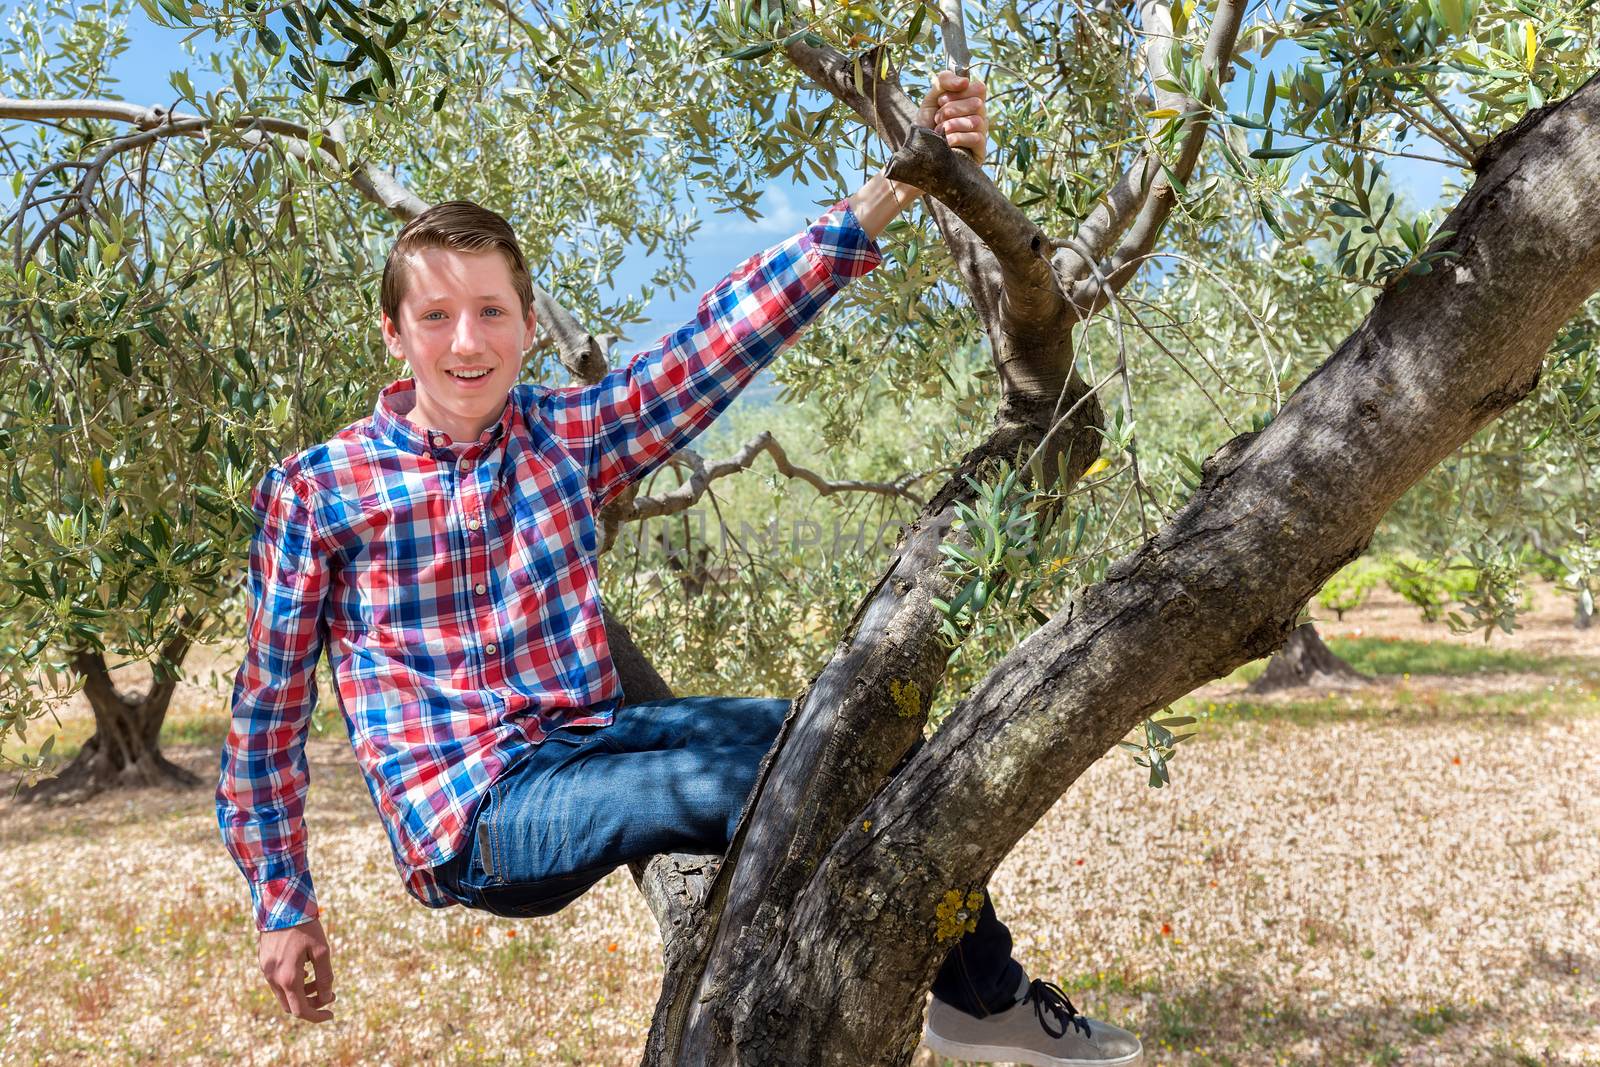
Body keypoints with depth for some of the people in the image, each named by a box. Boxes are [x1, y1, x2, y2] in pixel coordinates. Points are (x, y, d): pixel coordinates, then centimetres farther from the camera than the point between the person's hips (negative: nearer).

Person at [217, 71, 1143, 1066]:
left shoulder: (568, 435, 4)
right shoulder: (315, 490, -5)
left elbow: (731, 332, -5)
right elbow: (270, 708, 2)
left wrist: (892, 189, -15)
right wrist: (284, 907, 5)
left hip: (591, 741, 5)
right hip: (475, 817, -5)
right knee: (754, 787, -28)